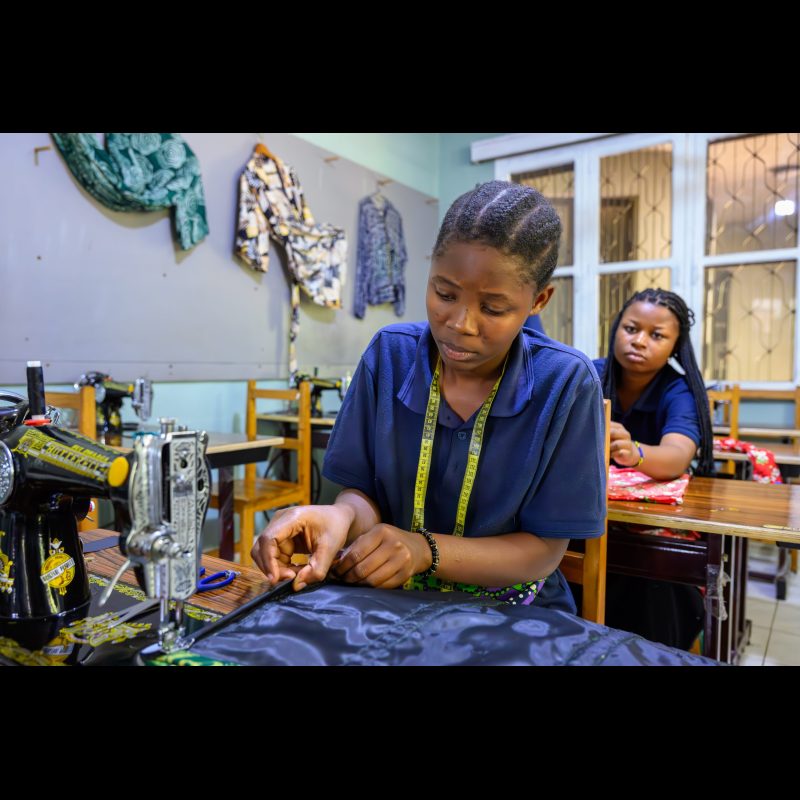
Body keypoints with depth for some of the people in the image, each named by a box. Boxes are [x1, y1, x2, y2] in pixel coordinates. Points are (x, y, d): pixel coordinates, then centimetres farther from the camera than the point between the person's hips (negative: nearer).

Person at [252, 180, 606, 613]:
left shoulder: (565, 383, -14)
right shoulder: (390, 354, -8)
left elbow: (543, 550, -10)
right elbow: (364, 493, -3)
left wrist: (425, 550, -24)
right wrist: (343, 517, -25)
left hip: (513, 617, -1)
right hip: (389, 605, 1)